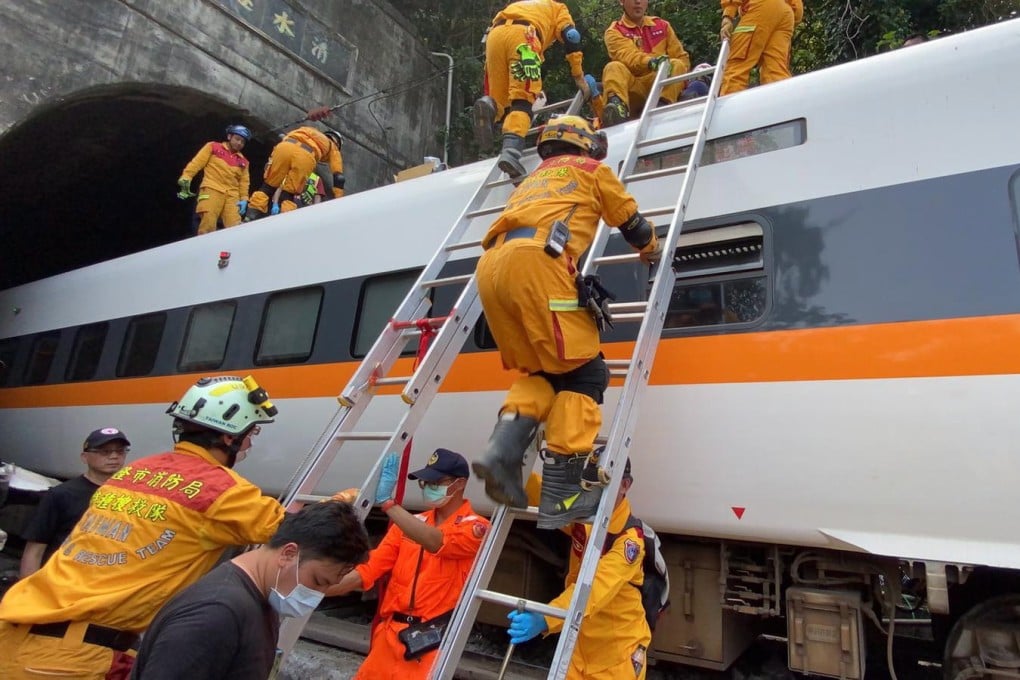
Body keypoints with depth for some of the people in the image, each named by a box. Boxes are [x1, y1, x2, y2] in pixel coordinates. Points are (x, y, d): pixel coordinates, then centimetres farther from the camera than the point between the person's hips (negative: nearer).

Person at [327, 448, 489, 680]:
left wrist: (387, 502, -28)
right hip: (390, 635, 5)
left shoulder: (475, 527, -8)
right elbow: (369, 569, 5)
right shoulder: (410, 523, 10)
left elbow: (435, 542, -27)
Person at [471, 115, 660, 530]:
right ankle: (561, 494, -9)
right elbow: (631, 220, 30)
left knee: (544, 372, 15)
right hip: (535, 262, -7)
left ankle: (504, 449, -8)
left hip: (491, 266, 7)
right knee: (582, 374, -3)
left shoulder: (533, 181, 41)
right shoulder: (589, 169, 25)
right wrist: (651, 250, 51)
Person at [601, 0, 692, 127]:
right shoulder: (614, 32, 5)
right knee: (614, 67, -26)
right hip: (633, 89, -2)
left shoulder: (662, 25, 17)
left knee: (676, 65, -21)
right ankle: (616, 103, -53)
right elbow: (627, 56, -16)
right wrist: (650, 61, -35)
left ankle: (663, 104, -43)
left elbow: (681, 57, 14)